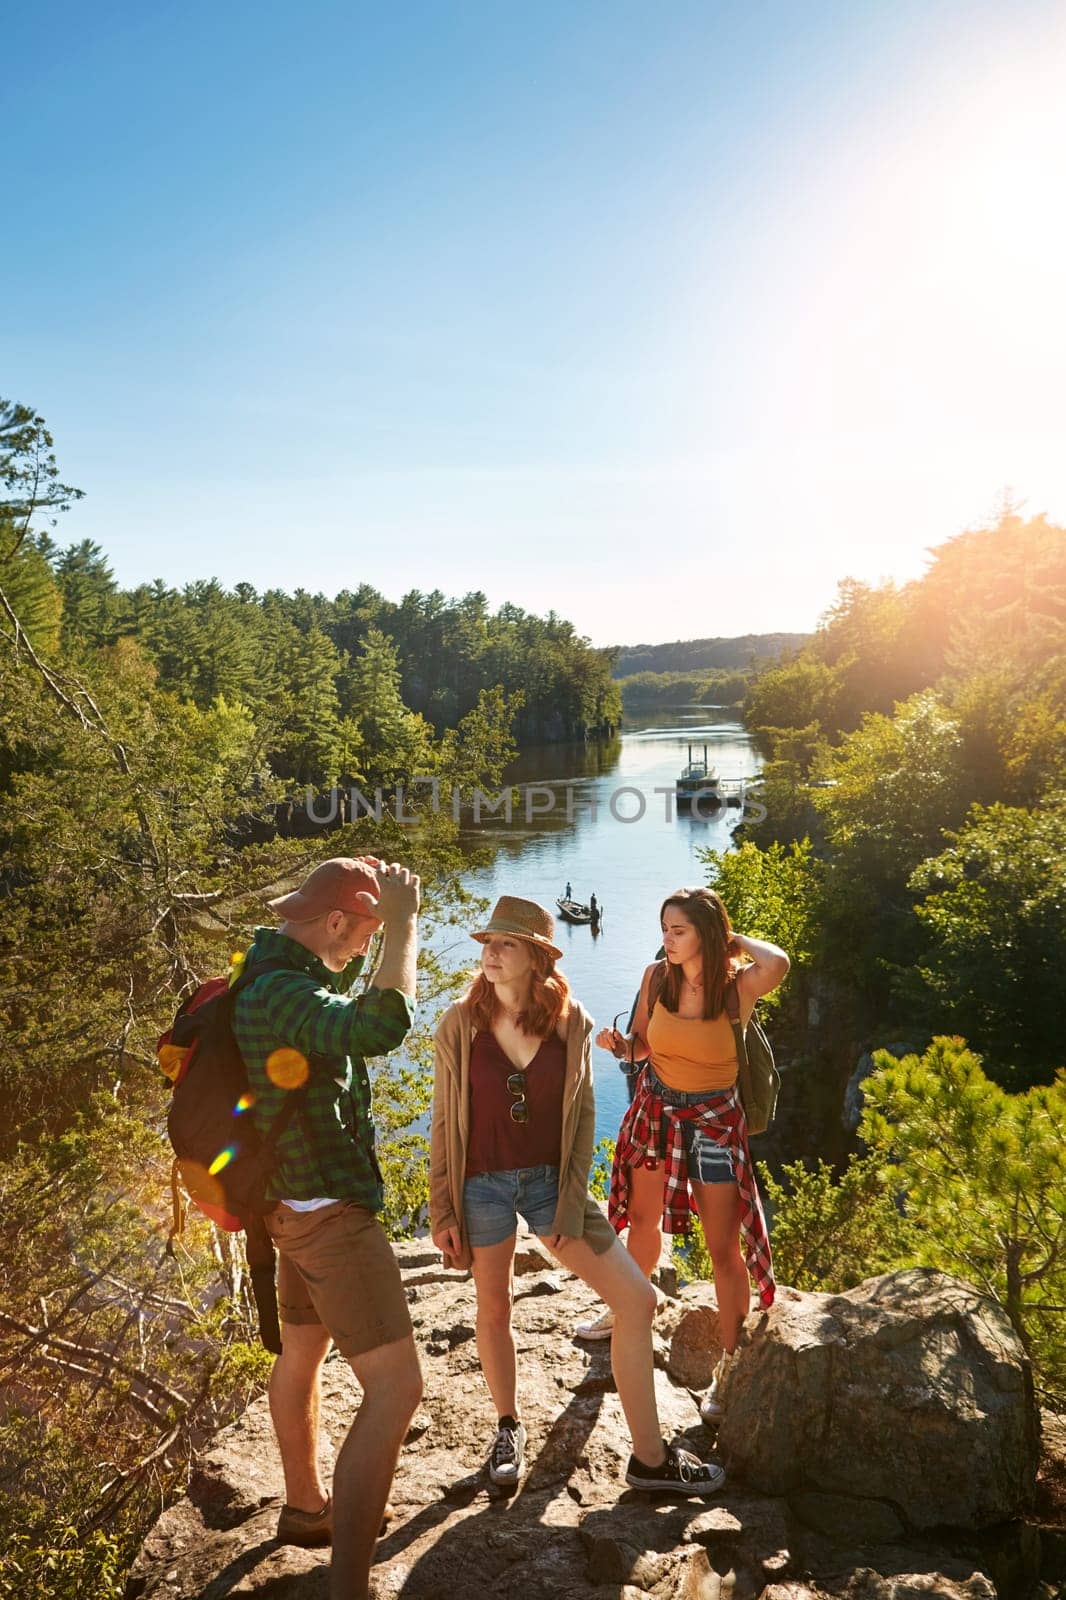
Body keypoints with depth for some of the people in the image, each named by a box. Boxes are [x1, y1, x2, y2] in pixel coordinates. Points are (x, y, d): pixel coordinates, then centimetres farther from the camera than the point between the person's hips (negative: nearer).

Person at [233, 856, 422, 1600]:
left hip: (299, 1200, 11)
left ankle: (307, 1507, 46)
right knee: (396, 1385, -9)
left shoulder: (273, 970, 2)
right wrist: (402, 925, -35)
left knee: (302, 1352, 25)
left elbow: (345, 994, 23)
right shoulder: (283, 995, -29)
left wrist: (384, 916, 10)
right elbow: (382, 1026, -46)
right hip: (330, 1211, -11)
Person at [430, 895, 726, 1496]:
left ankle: (650, 1457, 13)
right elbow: (445, 1121, -4)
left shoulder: (570, 1021, -7)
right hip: (482, 1183, -1)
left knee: (638, 1298, -3)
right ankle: (509, 1427, 43)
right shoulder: (461, 1023, -10)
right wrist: (443, 1210, -3)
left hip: (550, 1181, 1)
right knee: (494, 1309, 15)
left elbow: (583, 1113, 0)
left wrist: (572, 1201, -4)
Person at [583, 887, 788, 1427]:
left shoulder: (738, 986, -20)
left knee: (724, 1248, 1)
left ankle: (729, 1367, 18)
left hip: (714, 1120, -4)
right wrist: (618, 1044, -20)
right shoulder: (656, 977, -9)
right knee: (643, 1219, 23)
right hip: (656, 1110, 4)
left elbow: (777, 963, -43)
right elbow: (642, 1046, 3)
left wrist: (735, 938, -25)